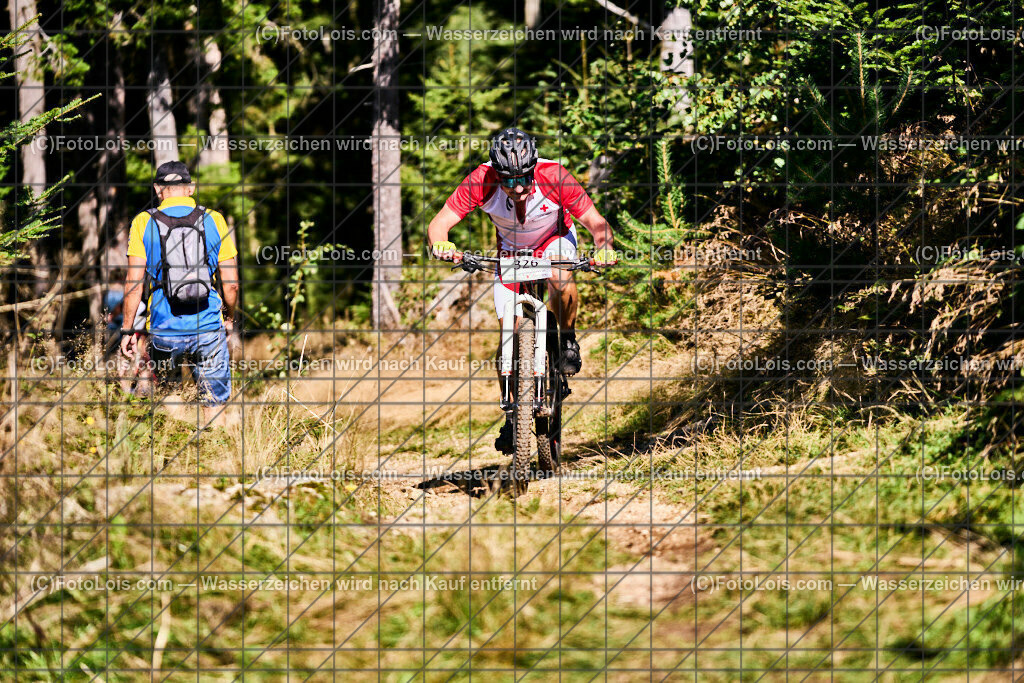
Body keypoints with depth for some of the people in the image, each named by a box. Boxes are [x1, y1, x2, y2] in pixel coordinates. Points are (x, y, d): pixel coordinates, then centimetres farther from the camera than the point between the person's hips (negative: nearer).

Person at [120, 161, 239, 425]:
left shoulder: (144, 223, -1)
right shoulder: (213, 220, 1)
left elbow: (134, 282, -5)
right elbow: (231, 284, 3)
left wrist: (128, 329, 2)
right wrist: (229, 317, 20)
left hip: (165, 328, 0)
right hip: (209, 327, 0)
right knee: (215, 403, 7)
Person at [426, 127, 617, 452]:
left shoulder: (554, 177, -35)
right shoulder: (482, 181, -32)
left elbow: (597, 222, -31)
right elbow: (438, 224, -31)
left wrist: (604, 247, -52)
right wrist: (441, 244, -54)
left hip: (554, 241, -2)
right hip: (511, 250, 2)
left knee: (559, 277, -37)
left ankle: (568, 340, -7)